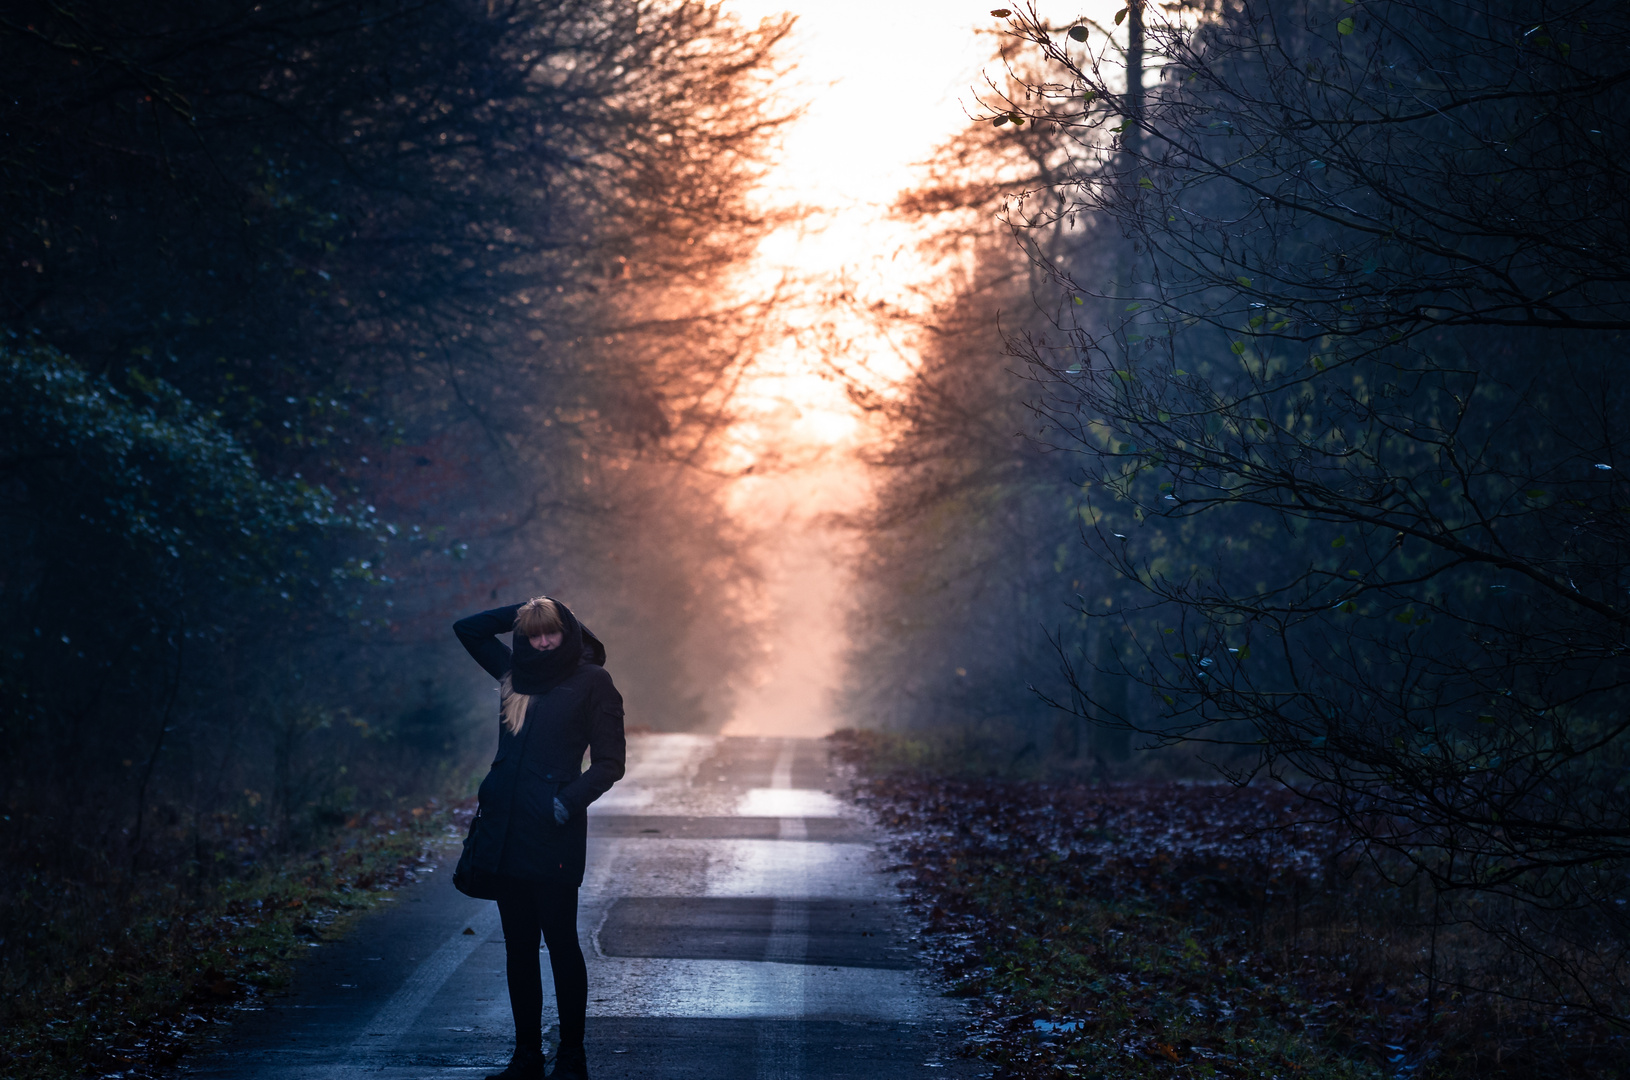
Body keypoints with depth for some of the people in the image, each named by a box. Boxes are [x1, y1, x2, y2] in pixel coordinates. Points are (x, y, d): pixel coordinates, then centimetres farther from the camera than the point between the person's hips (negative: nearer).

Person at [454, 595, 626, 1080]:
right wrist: (524, 612, 11)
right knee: (519, 947, 9)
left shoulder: (592, 682, -3)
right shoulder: (516, 674, 13)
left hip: (554, 832, -6)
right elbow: (467, 629, 22)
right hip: (506, 830, 6)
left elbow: (610, 763, -5)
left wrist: (570, 799, -19)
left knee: (561, 944, -1)